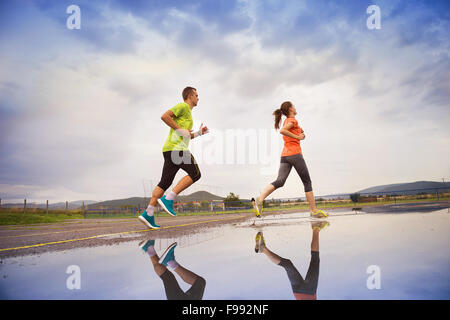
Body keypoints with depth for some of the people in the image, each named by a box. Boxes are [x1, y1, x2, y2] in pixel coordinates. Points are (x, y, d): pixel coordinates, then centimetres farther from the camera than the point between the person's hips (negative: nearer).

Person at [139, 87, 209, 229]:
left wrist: (198, 133, 24)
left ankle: (148, 214, -2)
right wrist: (180, 129, -12)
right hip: (176, 148, -10)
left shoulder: (187, 112, 32)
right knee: (195, 174, -7)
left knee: (165, 182, 4)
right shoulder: (183, 106, 1)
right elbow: (164, 116, -13)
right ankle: (168, 199, -13)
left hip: (170, 149, 10)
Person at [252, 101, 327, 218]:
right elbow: (282, 131, -22)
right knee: (307, 182, 3)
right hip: (295, 154, -7)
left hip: (284, 155, 8)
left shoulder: (286, 121, 22)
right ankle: (314, 211, 7)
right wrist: (297, 137, -15)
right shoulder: (293, 120, -5)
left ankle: (259, 199, -25)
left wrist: (300, 132, 16)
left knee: (279, 182, -5)